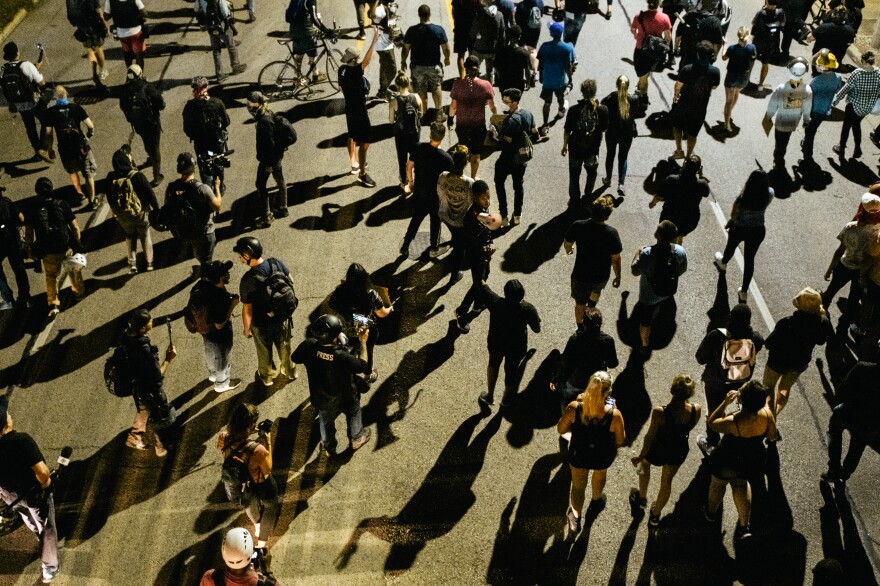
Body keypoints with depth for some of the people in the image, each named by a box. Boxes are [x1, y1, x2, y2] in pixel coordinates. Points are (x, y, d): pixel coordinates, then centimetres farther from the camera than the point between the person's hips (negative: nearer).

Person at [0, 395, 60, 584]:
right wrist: (45, 483, -17)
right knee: (46, 528, 20)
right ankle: (48, 569, 35)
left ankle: (44, 543, 63)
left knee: (30, 520, 35)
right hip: (34, 492, -5)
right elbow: (42, 471, -41)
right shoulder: (21, 440, -39)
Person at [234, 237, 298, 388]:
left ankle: (267, 376, 50)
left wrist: (246, 329, -5)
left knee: (265, 352, 25)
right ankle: (289, 371, 53)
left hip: (262, 325, -4)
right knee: (285, 347, 30)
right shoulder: (277, 263, -21)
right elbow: (290, 283, -3)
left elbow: (247, 310, -24)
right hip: (284, 318, 4)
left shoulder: (248, 280, -33)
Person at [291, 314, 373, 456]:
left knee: (326, 421, 32)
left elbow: (295, 358, -10)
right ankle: (356, 439, 55)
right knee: (353, 413, 31)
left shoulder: (308, 346, -33)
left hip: (320, 398, 3)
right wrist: (363, 342, -14)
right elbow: (362, 366, -22)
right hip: (344, 399, -3)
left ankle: (329, 447, 55)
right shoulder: (343, 357, -42)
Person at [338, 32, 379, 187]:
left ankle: (355, 164, 42)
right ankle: (362, 174, 0)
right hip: (359, 111, -10)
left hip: (350, 108, 10)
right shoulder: (354, 72, -29)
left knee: (352, 137, 25)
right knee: (364, 143, -4)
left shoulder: (342, 70, -2)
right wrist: (374, 41, -45)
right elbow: (367, 61, -43)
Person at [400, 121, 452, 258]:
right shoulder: (445, 157, -27)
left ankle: (405, 246, 35)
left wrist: (411, 180, 16)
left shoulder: (418, 148, -16)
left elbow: (410, 166, 0)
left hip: (418, 192, 4)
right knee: (435, 221, 21)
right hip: (435, 195, -4)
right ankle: (434, 248, 39)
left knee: (416, 218, 25)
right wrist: (463, 165, 1)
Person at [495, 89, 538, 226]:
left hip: (508, 159, -7)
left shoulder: (510, 120, -29)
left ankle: (503, 217, 13)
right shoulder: (528, 114, -4)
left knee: (499, 183, 14)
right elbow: (535, 135, 4)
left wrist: (495, 136, -12)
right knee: (518, 184, 21)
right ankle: (517, 215, 30)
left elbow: (506, 143, -27)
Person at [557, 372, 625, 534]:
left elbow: (561, 429, -14)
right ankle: (596, 501, 62)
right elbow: (620, 441, -15)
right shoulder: (614, 415, -34)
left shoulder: (574, 408, -32)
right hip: (602, 458, 1)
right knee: (600, 474, 37)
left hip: (578, 454, -1)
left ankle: (575, 515, 25)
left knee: (578, 485, 31)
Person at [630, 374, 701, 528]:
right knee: (667, 481, 29)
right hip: (679, 451, 3)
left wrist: (641, 455, -6)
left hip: (658, 451, -3)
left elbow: (650, 436, -20)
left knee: (644, 464, 34)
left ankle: (642, 498, 56)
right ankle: (655, 516, 51)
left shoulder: (660, 413, -37)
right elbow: (690, 428, -5)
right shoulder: (696, 410, -27)